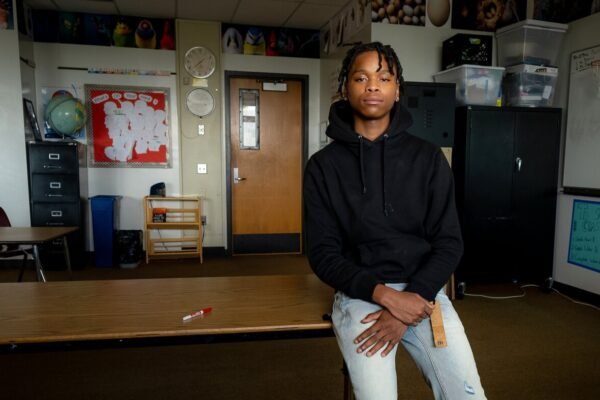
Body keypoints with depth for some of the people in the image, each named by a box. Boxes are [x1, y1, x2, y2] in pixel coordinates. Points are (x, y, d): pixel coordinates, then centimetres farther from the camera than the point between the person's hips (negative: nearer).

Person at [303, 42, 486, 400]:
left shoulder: (428, 157, 3)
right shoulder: (324, 165, -1)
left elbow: (450, 242, 0)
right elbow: (323, 253, -5)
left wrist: (411, 300, -13)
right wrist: (386, 295, -17)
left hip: (423, 291, 2)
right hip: (360, 294, -1)